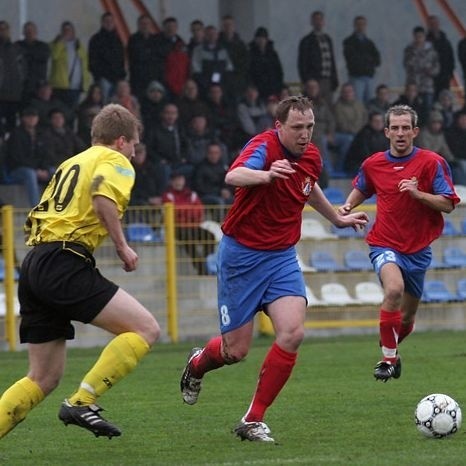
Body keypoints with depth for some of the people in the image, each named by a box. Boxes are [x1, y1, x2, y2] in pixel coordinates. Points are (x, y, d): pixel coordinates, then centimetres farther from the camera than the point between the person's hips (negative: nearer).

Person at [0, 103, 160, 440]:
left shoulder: (70, 164, 28)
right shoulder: (115, 161, 5)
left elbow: (34, 220, 26)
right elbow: (103, 196, -18)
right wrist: (122, 246, -8)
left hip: (34, 264, 9)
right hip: (65, 264, -9)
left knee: (44, 378, 12)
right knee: (146, 328, -9)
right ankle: (82, 402, -17)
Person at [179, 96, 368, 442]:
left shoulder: (312, 157, 2)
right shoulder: (265, 146, -19)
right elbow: (234, 176, -41)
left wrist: (337, 218, 39)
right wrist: (266, 175, -61)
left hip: (282, 257, 5)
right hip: (242, 254, -5)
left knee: (293, 333, -18)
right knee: (236, 350, 0)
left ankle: (253, 421, -5)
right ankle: (197, 364, 39)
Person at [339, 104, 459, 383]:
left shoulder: (432, 163, -7)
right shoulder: (373, 164, 1)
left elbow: (449, 204, -10)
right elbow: (361, 189, 23)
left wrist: (418, 193, -24)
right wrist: (348, 206, 3)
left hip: (418, 248, 1)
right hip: (385, 243, -1)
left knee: (407, 317, 11)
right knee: (394, 288, -32)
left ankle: (391, 348, 45)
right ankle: (388, 358, -20)